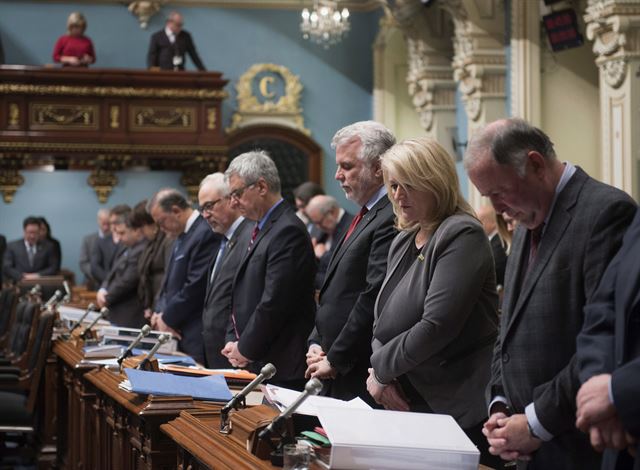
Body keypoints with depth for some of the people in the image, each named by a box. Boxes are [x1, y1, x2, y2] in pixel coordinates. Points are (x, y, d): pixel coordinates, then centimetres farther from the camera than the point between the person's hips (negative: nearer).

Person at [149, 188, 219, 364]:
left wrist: (168, 318, -10)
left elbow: (196, 285, -19)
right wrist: (160, 311, 6)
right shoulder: (182, 235, 16)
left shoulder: (205, 234, -15)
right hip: (177, 331, 9)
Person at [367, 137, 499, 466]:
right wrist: (382, 374, -5)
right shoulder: (403, 242, 13)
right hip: (408, 403, 8)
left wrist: (381, 368, -10)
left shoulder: (463, 235, -13)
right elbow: (383, 319, 14)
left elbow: (437, 326, -21)